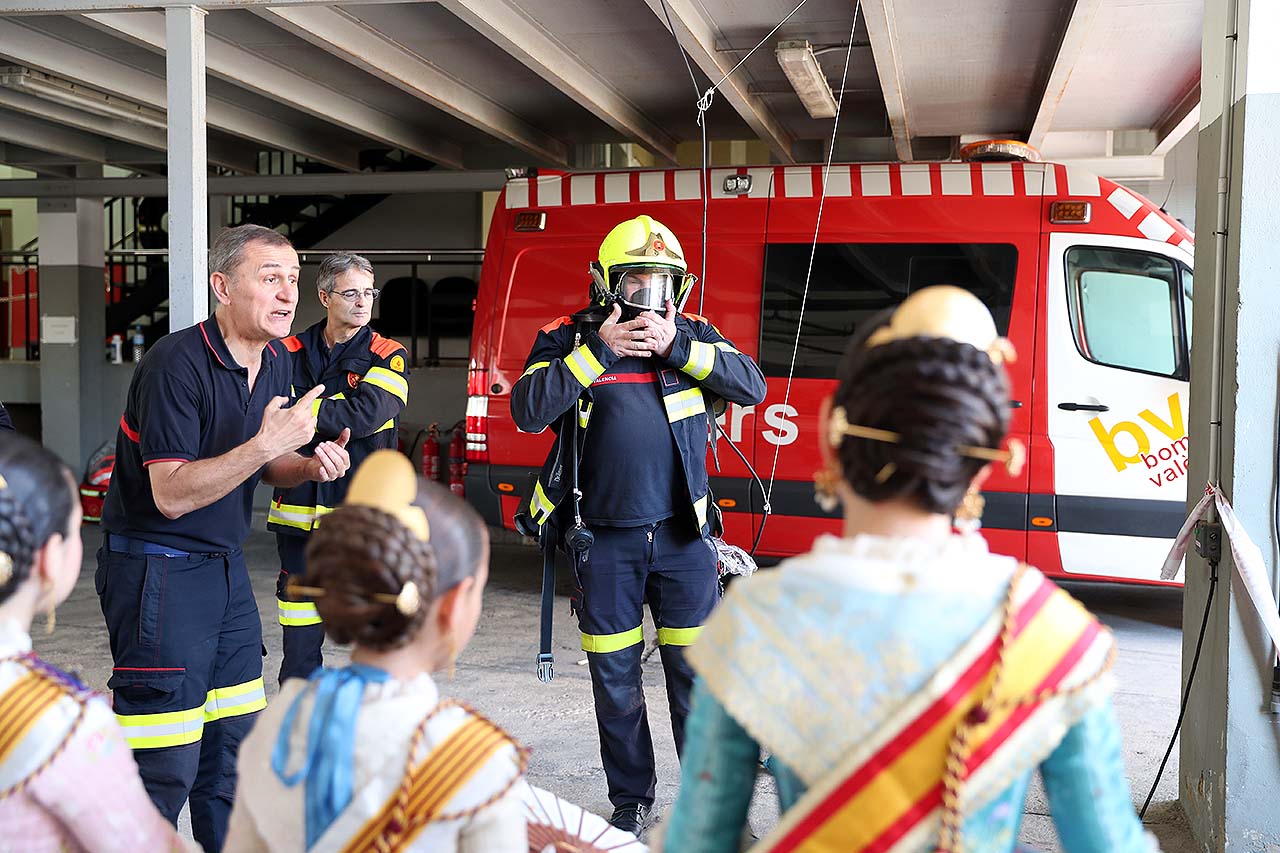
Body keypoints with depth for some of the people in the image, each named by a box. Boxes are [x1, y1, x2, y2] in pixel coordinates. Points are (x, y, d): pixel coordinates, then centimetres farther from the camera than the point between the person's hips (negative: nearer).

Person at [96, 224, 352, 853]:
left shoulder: (276, 362, 6)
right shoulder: (176, 364, -19)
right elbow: (171, 494, -23)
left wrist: (313, 464, -5)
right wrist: (265, 445, -30)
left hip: (225, 566, 8)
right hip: (157, 570, -8)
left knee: (235, 741, 15)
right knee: (165, 765, -5)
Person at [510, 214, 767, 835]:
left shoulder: (693, 335, 7)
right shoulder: (570, 338, 2)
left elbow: (752, 386, -6)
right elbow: (529, 411, -12)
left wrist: (676, 348, -14)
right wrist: (598, 350, -16)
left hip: (682, 534, 1)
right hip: (605, 540, 0)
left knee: (696, 673, 4)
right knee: (615, 679, 9)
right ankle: (631, 802, 26)